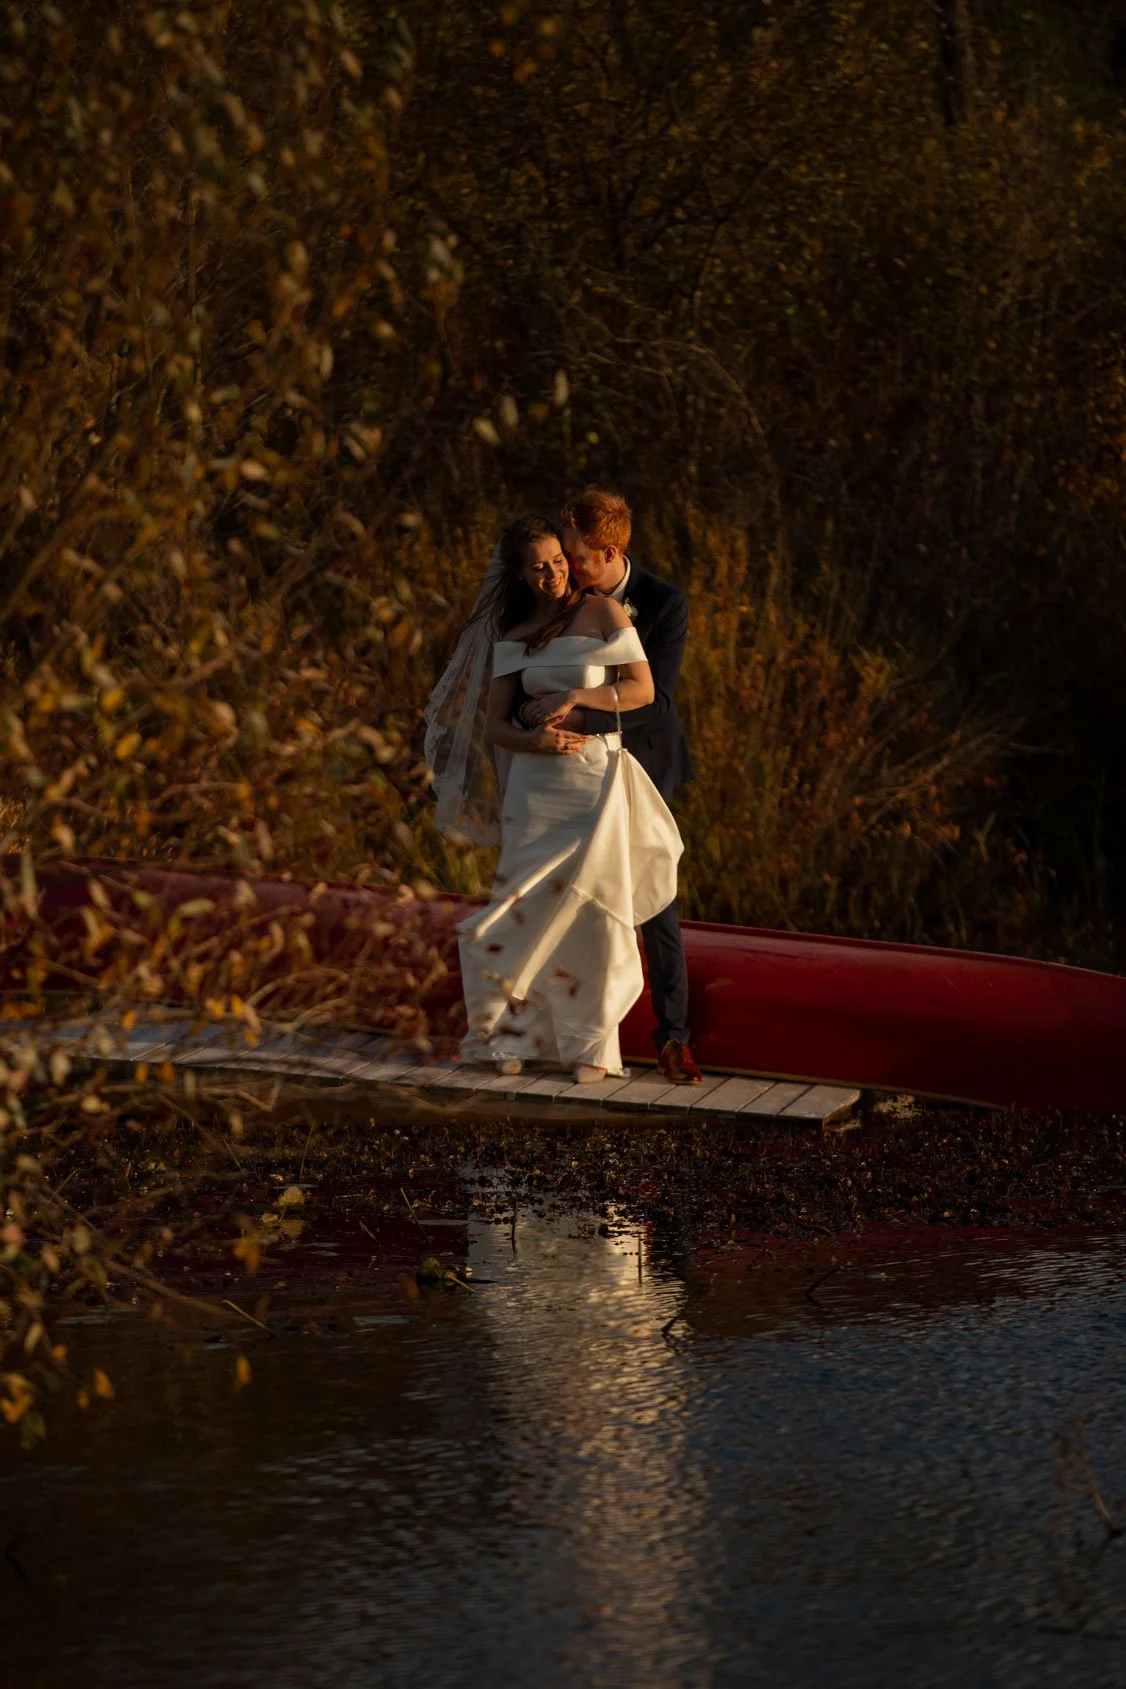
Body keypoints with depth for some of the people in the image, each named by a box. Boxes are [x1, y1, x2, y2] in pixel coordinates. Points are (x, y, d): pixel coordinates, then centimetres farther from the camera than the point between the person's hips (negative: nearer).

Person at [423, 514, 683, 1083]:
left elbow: (642, 689, -2)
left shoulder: (602, 611, 2)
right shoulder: (513, 637, 11)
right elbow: (496, 724, 7)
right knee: (530, 910, -2)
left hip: (597, 779, -3)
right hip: (535, 780, 3)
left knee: (593, 909, -5)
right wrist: (533, 739, -14)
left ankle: (592, 1046, 2)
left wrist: (572, 698, -10)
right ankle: (521, 1037, 6)